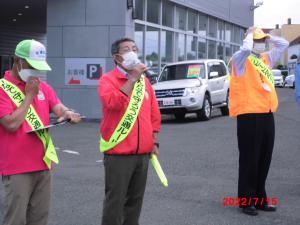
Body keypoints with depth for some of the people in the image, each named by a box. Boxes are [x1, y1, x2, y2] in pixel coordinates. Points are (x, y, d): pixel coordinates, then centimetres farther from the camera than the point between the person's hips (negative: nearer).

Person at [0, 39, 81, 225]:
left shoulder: (42, 87, 12)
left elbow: (58, 107, 3)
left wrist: (67, 113, -21)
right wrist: (30, 95, -12)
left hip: (43, 164, 6)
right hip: (17, 168, -6)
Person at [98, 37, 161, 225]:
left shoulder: (144, 80, 13)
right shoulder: (108, 79, -6)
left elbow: (154, 113, 17)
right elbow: (114, 103, -26)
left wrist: (154, 141, 10)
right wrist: (132, 78, -20)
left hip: (143, 153, 6)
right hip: (118, 153, -6)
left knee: (135, 200, 13)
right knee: (115, 201, -1)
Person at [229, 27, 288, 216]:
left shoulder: (266, 58, 17)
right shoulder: (241, 59, -4)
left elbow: (284, 44, 25)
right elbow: (246, 49, -26)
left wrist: (268, 37, 14)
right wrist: (250, 35, -8)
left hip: (267, 115, 7)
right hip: (249, 115, -7)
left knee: (264, 159, 11)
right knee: (250, 159, -3)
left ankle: (260, 198, 21)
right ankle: (246, 200, 5)